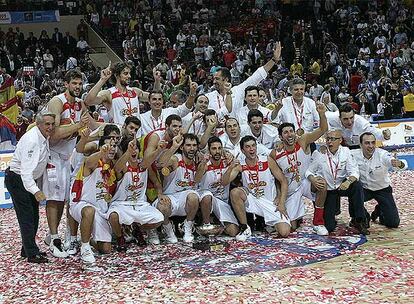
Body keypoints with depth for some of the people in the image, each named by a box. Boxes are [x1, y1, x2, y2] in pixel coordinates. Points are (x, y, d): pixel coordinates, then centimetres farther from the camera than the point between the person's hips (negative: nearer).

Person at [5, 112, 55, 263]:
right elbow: (26, 170, -37)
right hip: (17, 180, -10)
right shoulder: (31, 140, -29)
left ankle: (28, 249, 26)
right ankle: (32, 254, -7)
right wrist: (36, 191, -47)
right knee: (26, 216, -10)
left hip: (30, 180, 10)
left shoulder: (45, 137, 1)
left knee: (33, 216, 14)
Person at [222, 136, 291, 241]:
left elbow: (283, 181, -3)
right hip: (252, 200, 1)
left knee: (284, 232, -20)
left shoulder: (268, 161, -8)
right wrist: (230, 168, -32)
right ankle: (245, 228, -13)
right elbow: (224, 183, -14)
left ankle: (267, 223, 19)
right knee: (234, 192, -29)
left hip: (271, 202, -1)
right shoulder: (240, 166, -6)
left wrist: (282, 203, -12)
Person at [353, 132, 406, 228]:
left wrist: (399, 164, -62)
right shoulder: (355, 156, -17)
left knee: (393, 223, -4)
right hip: (364, 189, 0)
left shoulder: (382, 154, -24)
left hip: (382, 189, 0)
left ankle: (379, 210, 31)